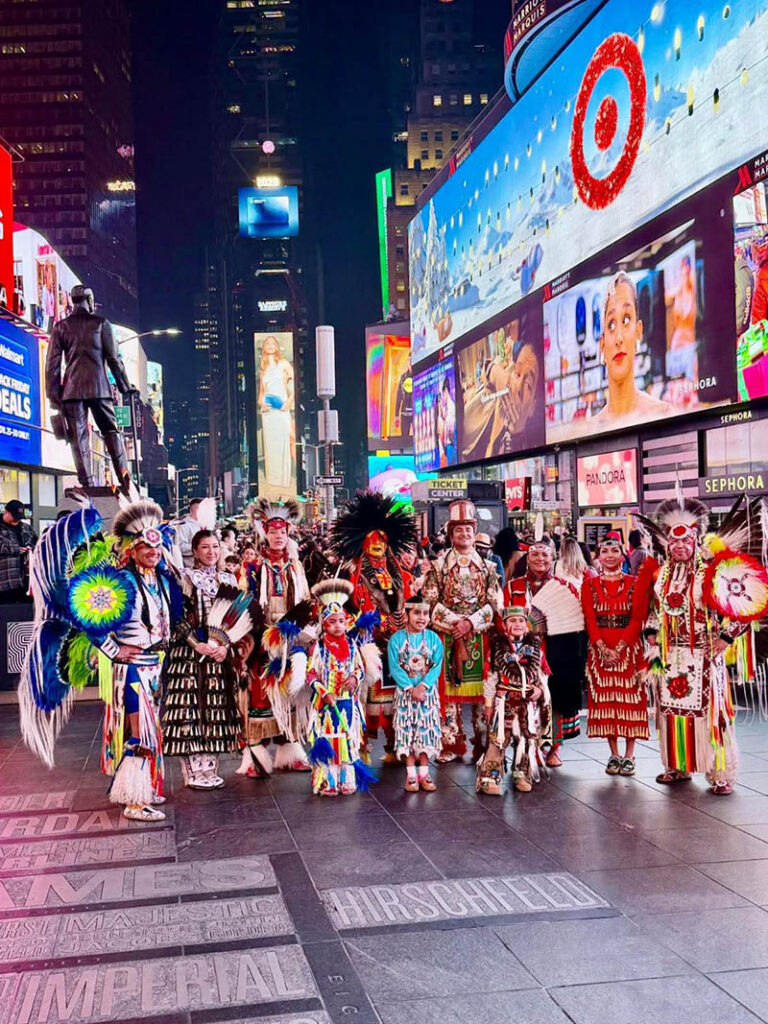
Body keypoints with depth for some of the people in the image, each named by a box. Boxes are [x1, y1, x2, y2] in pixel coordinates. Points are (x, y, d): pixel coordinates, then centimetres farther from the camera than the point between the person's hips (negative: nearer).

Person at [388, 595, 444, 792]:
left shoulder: (433, 638, 1)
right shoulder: (396, 639, -3)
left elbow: (437, 666, -5)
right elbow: (394, 667, -8)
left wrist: (423, 686, -18)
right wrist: (409, 688, -18)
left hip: (428, 692, 1)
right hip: (405, 692, -1)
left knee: (427, 731, 3)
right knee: (406, 731, 0)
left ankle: (424, 773, 12)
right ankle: (411, 774, 8)